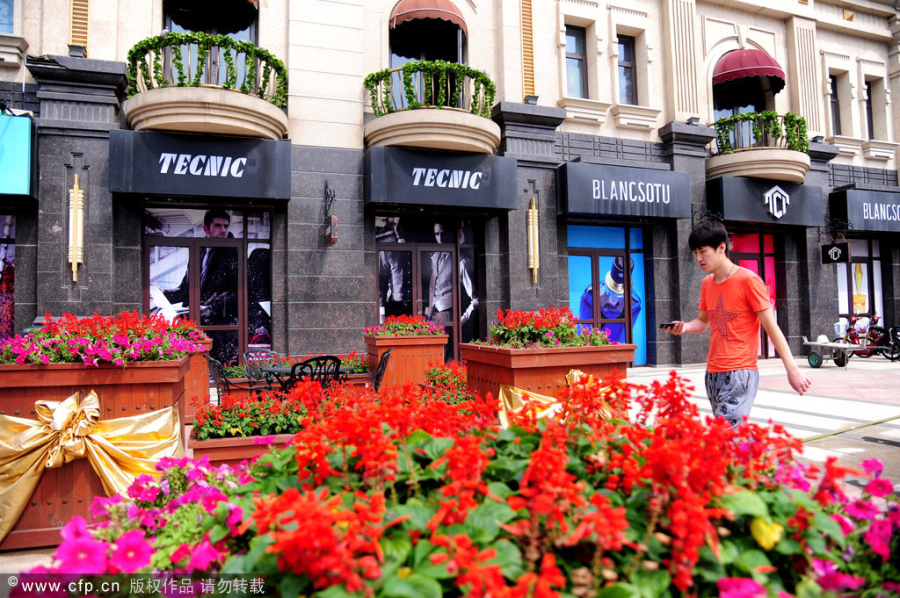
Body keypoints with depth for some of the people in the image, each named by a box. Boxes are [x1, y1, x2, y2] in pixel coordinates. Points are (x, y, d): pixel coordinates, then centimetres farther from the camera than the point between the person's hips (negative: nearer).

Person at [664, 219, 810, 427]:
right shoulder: (707, 284, 11)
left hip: (740, 373, -7)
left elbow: (771, 326, -8)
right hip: (713, 373, 7)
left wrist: (792, 369, -10)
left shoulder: (748, 280, -8)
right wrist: (685, 327, -2)